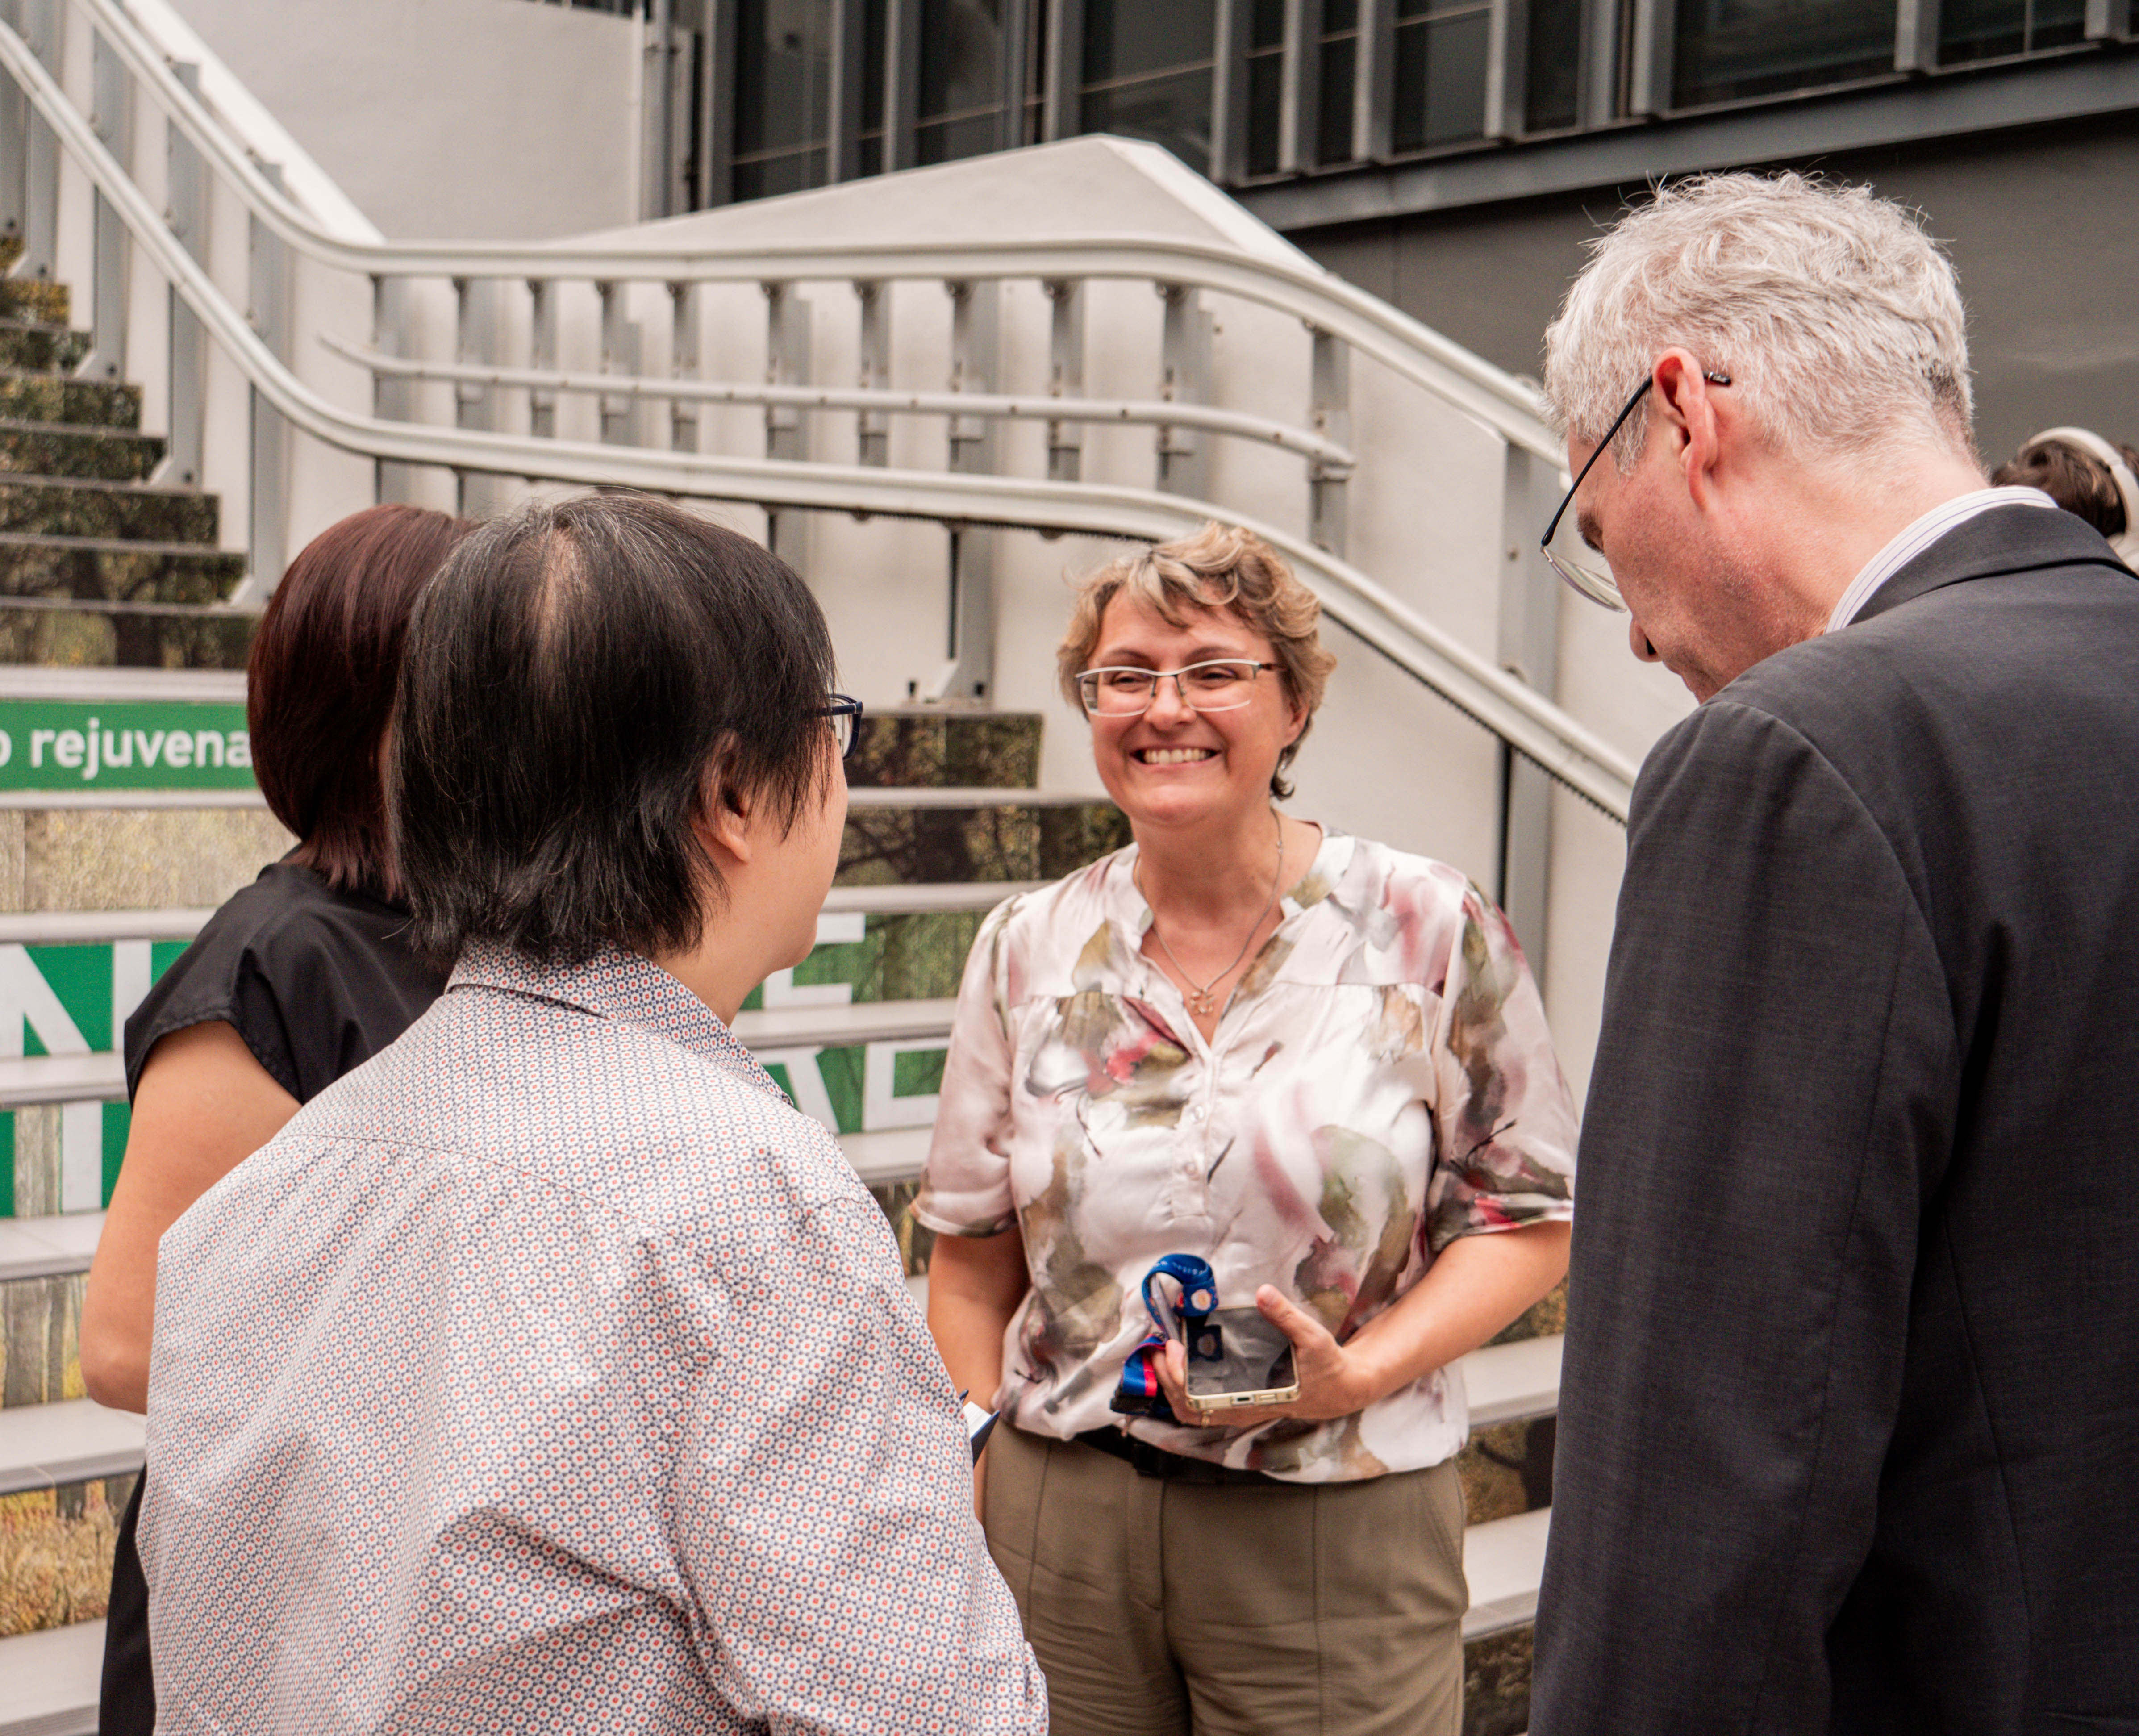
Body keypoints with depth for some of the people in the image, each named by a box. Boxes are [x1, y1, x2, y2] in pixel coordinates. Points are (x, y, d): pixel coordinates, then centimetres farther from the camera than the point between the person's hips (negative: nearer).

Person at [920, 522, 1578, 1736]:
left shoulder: (1430, 931, -4)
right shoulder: (1026, 952, 5)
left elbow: (1531, 1217, -3)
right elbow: (973, 1258, 10)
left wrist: (1360, 1372, -16)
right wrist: (980, 1485, 5)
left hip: (1336, 1541, -2)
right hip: (1061, 1524, 2)